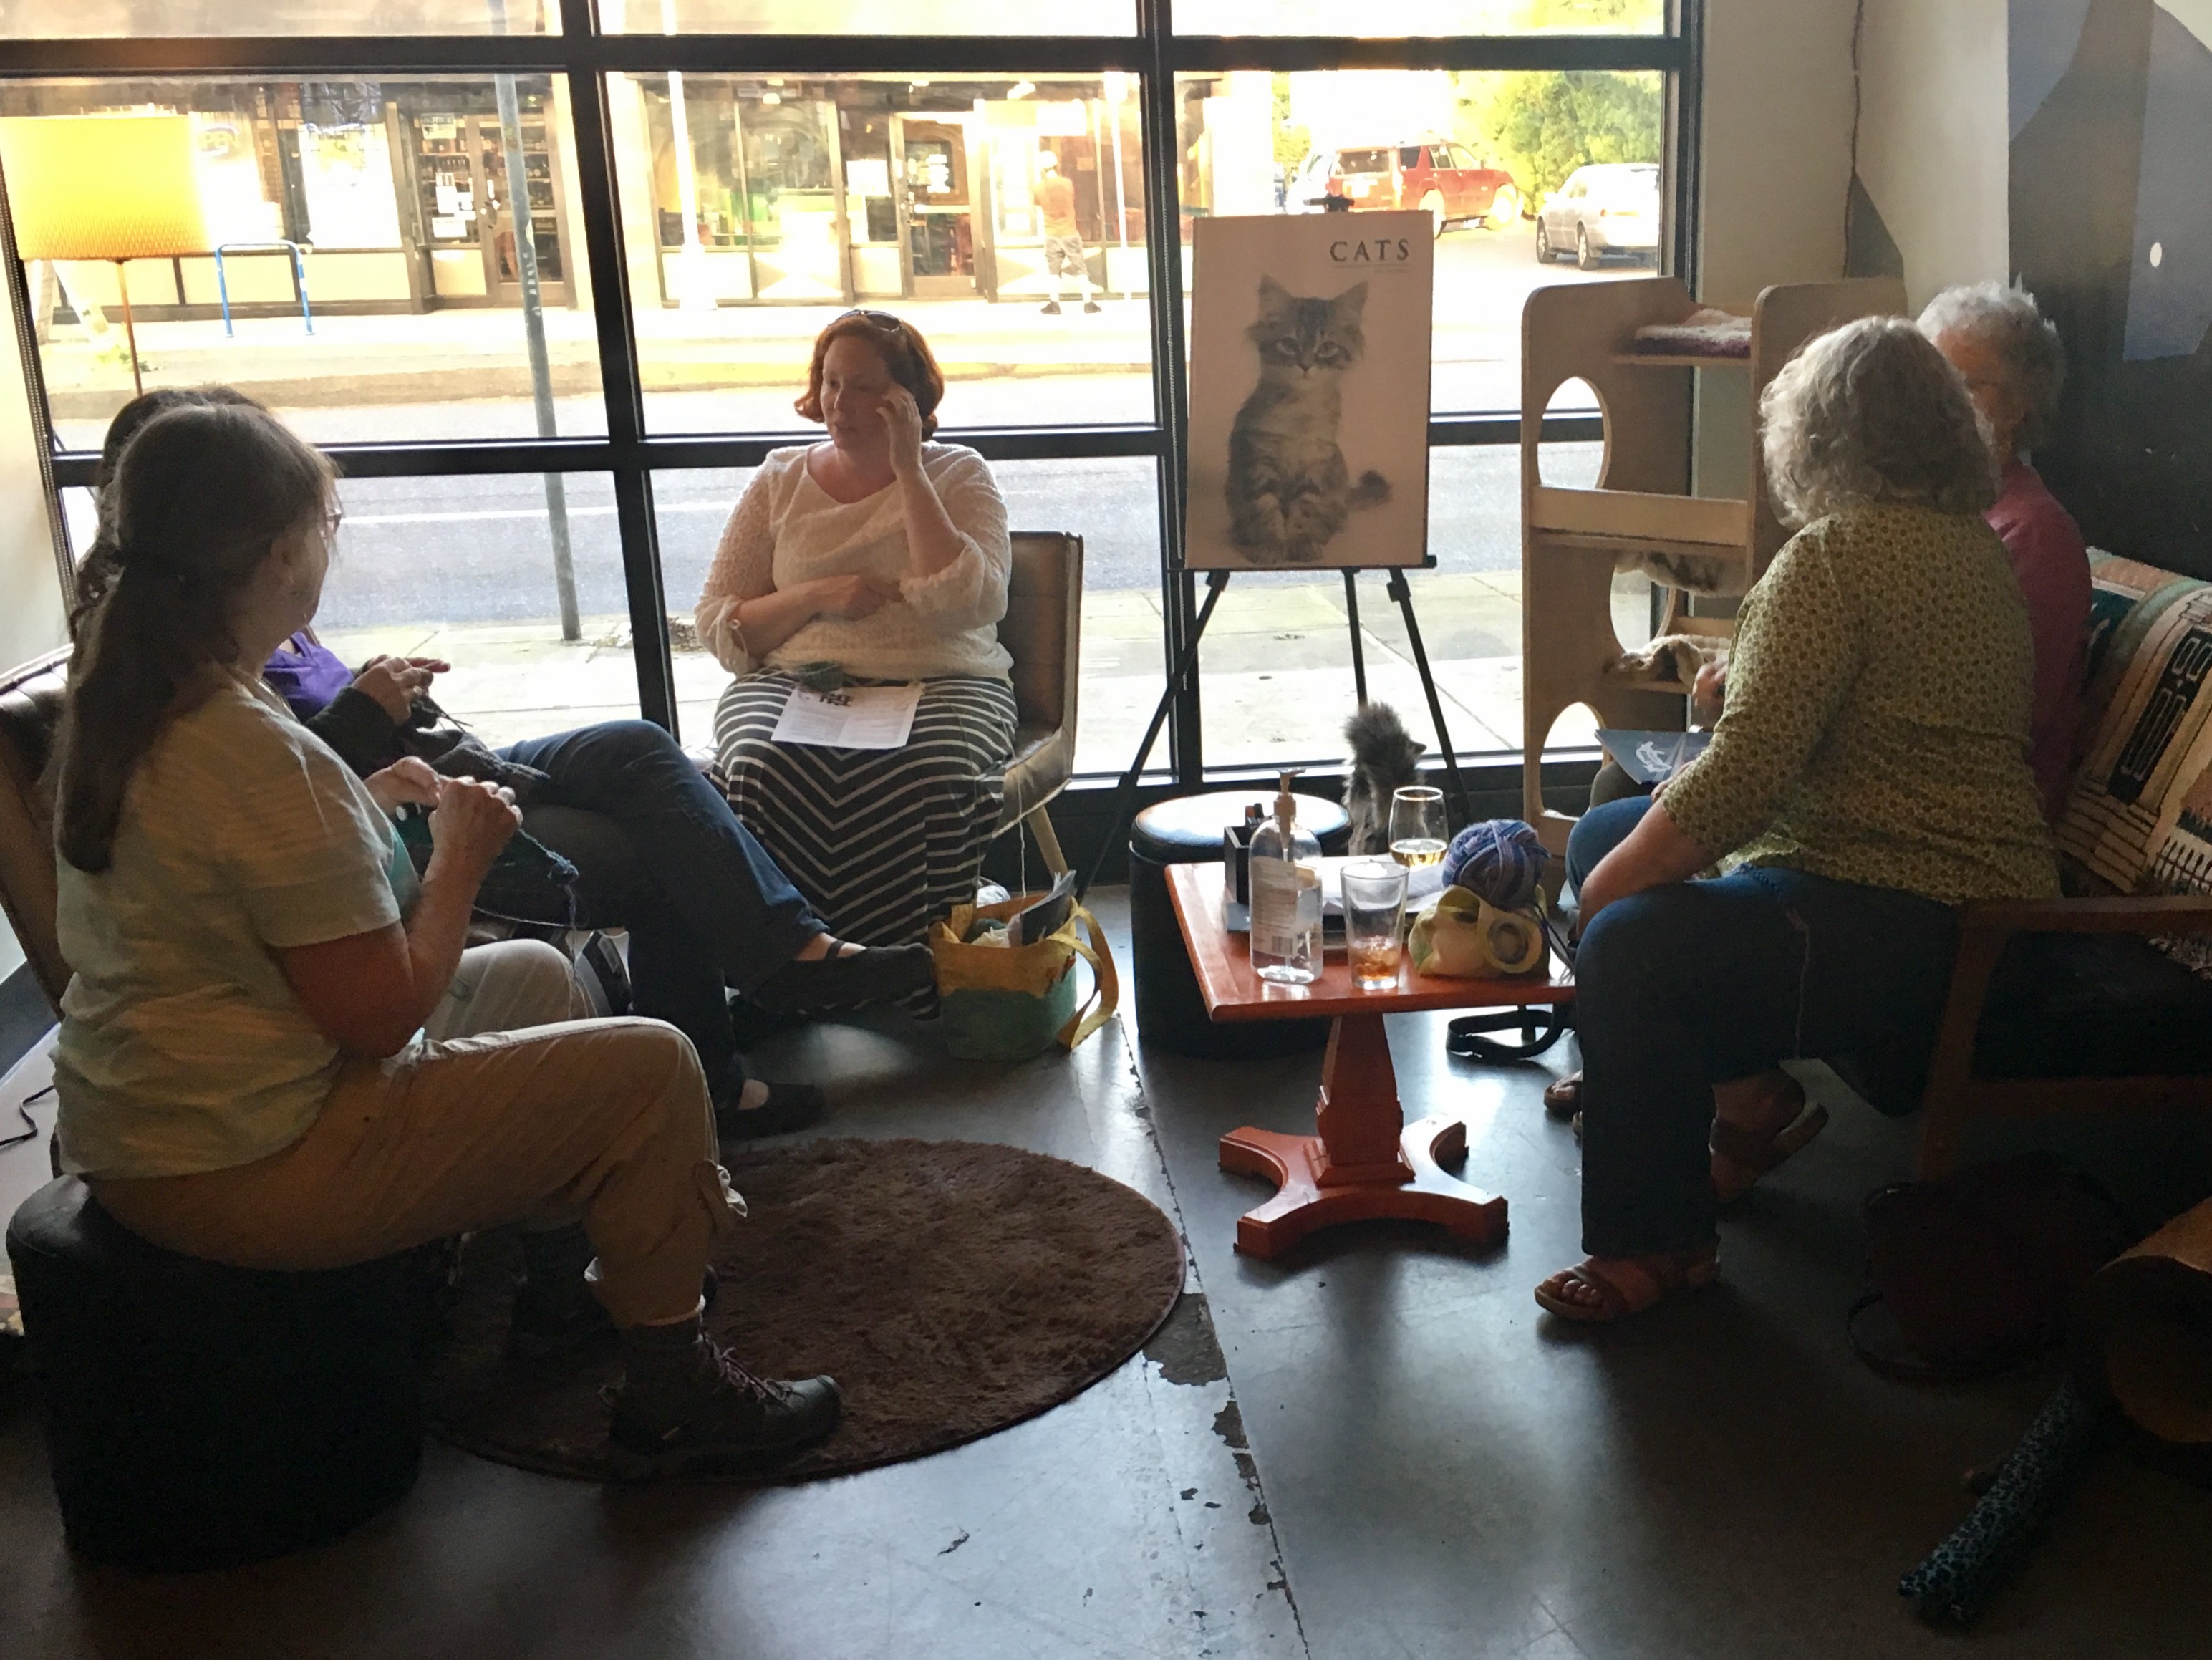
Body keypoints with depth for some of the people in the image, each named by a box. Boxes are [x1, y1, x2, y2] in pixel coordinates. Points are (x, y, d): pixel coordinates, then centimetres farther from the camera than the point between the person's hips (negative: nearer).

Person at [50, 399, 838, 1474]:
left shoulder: (110, 708, 3)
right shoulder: (264, 755, -27)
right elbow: (382, 1016, -23)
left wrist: (367, 806, 8)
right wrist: (460, 859, -10)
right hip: (243, 1174, -10)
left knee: (533, 975, 23)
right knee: (650, 1066, -7)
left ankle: (560, 1284, 34)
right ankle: (672, 1398, 8)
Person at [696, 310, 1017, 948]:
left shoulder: (959, 476, 11)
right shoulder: (780, 481, 18)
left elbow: (969, 605, -8)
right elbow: (718, 625, 13)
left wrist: (909, 472, -6)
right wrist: (817, 596, -5)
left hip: (938, 683, -1)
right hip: (796, 681, 2)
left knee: (922, 784, -37)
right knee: (767, 772, -34)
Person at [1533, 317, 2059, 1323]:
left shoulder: (1837, 554, -18)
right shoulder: (1975, 545, 12)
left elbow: (1747, 772, -25)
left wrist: (1606, 889, -15)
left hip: (1918, 934, -11)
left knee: (1630, 947, -27)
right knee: (1609, 828, 18)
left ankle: (1655, 1244, -10)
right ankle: (1744, 1090, 28)